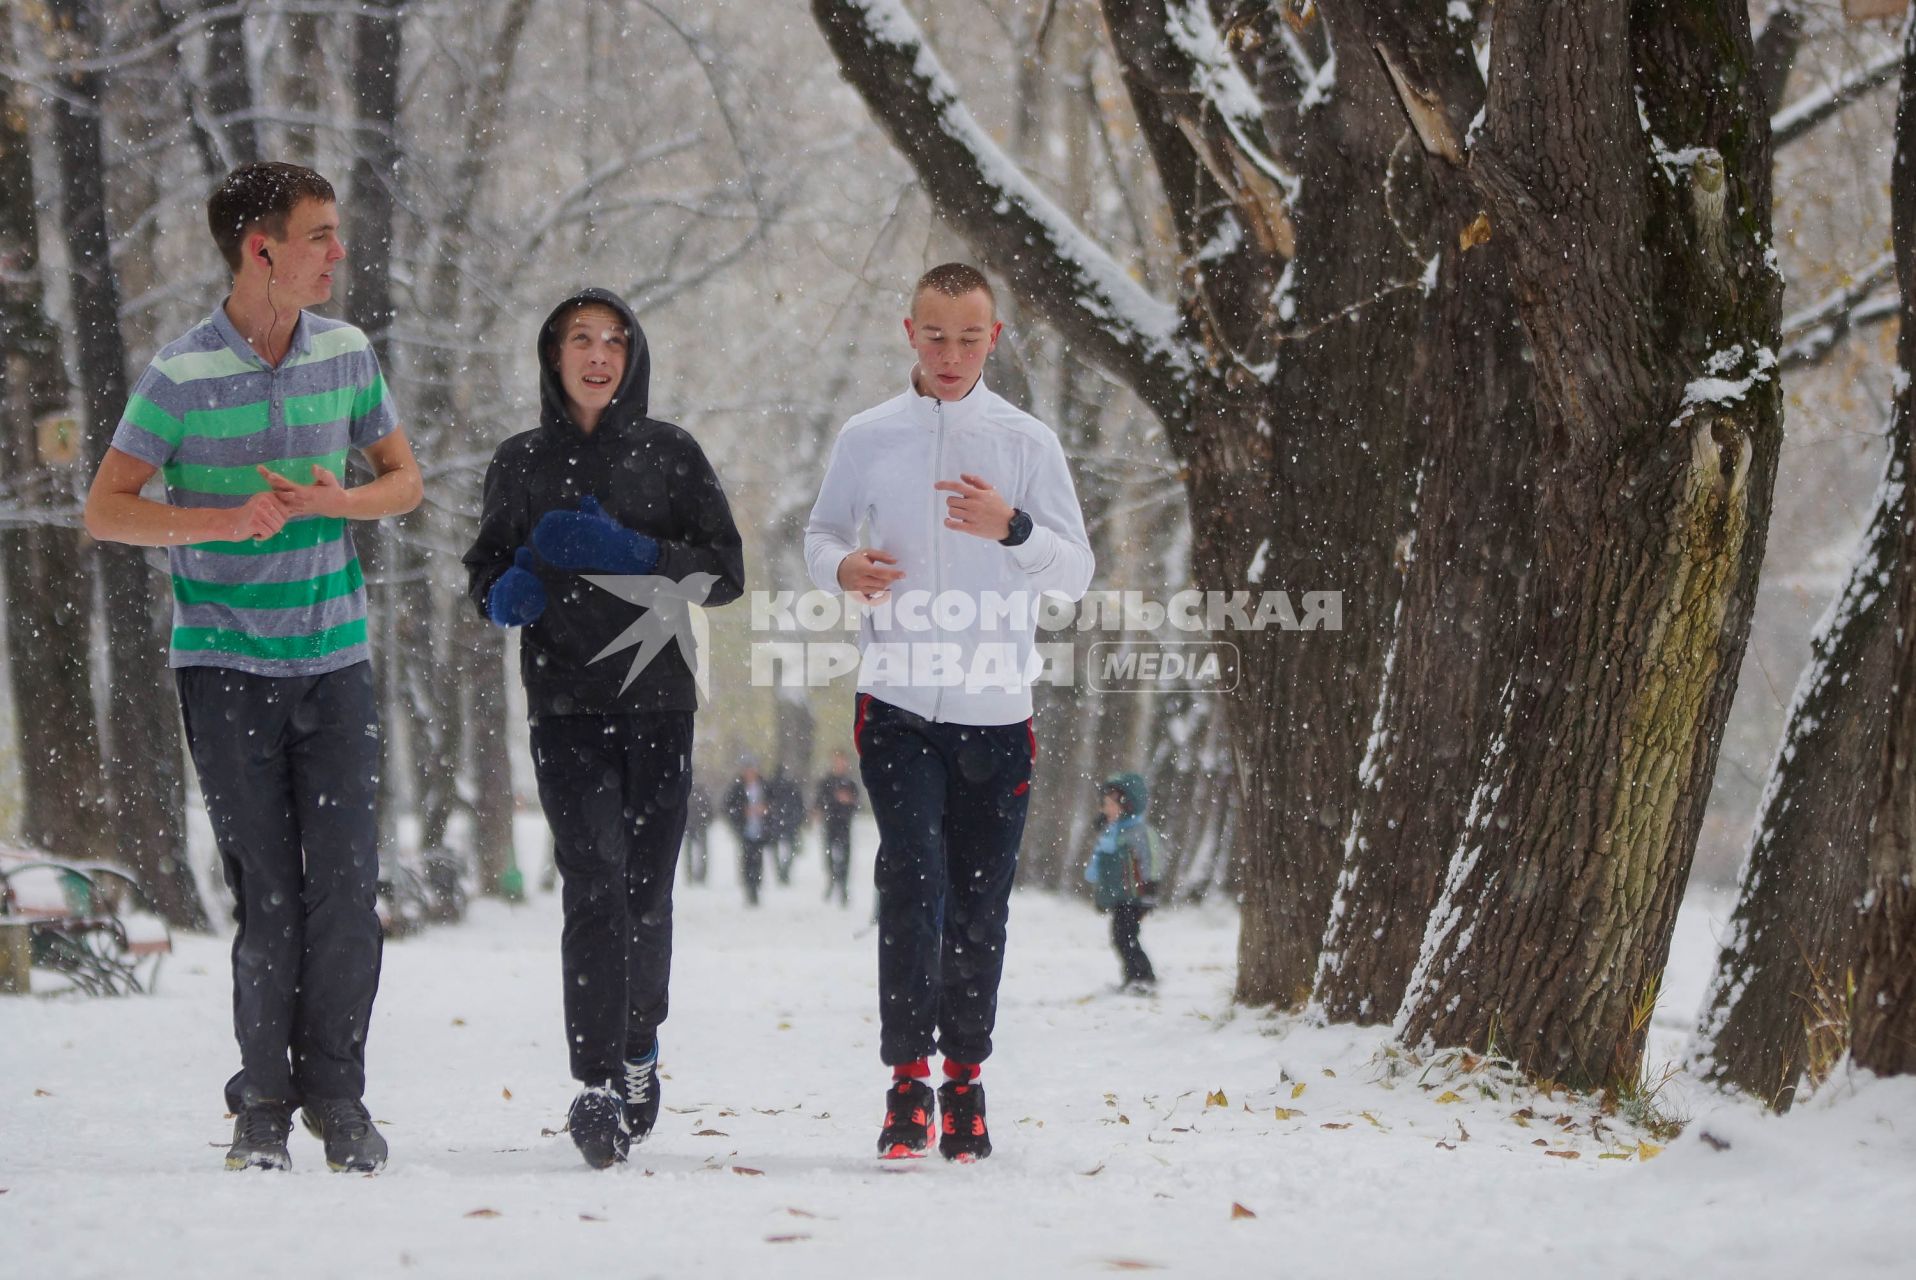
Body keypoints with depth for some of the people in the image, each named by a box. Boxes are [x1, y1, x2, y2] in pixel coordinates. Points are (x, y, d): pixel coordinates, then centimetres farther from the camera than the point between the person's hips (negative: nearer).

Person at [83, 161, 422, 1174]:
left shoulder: (348, 354, 5)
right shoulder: (181, 374, -8)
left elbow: (403, 479, 14)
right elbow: (106, 510, -6)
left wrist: (338, 502, -8)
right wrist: (231, 521, -18)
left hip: (335, 658, 3)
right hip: (225, 663, -3)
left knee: (346, 883, -3)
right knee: (264, 891, -2)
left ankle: (336, 1092, 9)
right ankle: (264, 1100, 10)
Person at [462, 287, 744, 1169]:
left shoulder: (672, 454, 7)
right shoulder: (520, 462, 11)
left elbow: (725, 572, 2)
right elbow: (485, 568, 18)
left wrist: (632, 552, -13)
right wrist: (505, 593, -6)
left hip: (658, 698, 0)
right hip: (566, 706, 0)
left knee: (647, 890, 3)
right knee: (594, 882, -14)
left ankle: (638, 1051, 27)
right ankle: (598, 1086, -18)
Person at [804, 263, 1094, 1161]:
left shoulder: (1028, 442, 4)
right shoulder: (867, 438, 5)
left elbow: (1076, 572, 2)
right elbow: (822, 532, 17)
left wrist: (1013, 528, -18)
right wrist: (842, 567, -7)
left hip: (997, 710, 1)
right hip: (898, 704, -1)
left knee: (979, 905, 5)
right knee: (912, 883, -14)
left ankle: (965, 1080, 17)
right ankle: (908, 1078, -11)